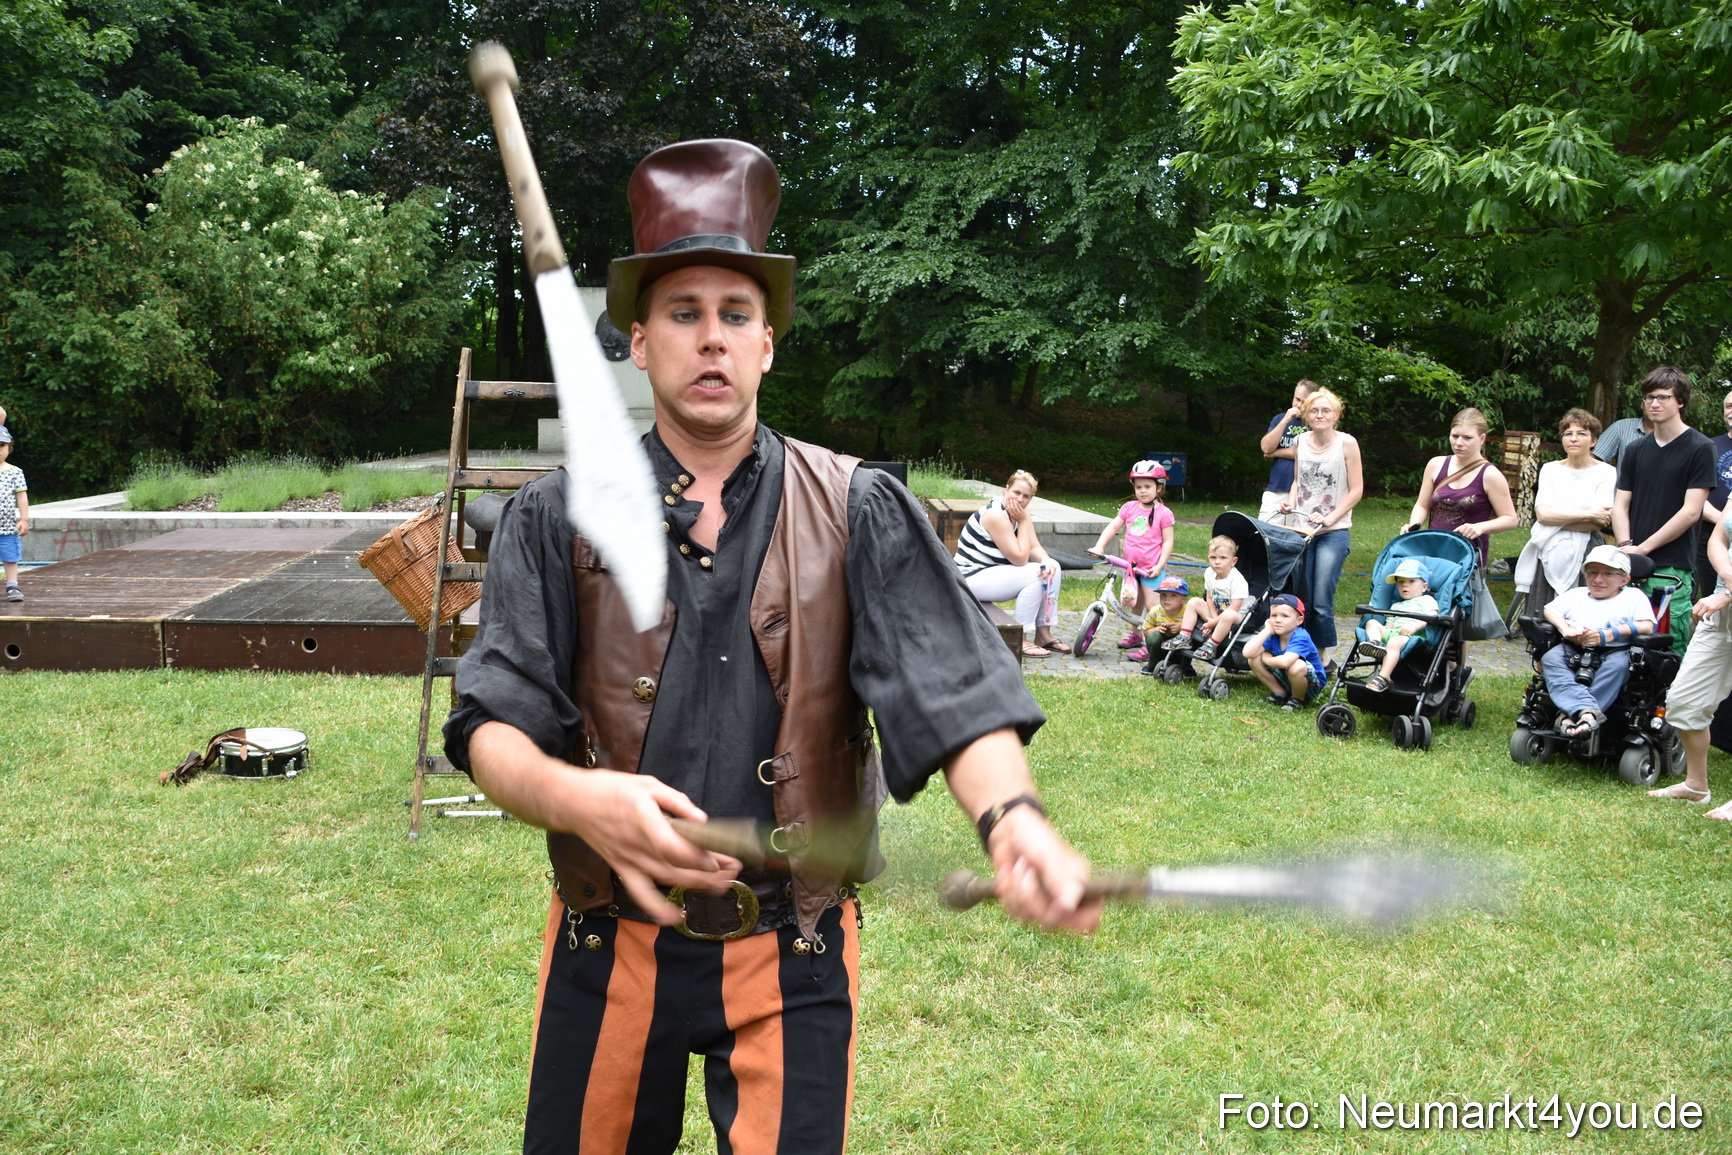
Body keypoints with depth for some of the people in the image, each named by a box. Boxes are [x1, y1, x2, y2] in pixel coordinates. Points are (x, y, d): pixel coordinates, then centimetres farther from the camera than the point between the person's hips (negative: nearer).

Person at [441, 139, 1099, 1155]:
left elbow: (953, 691, -15)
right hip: (608, 947, 1)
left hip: (794, 961, -1)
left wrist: (1010, 815, -35)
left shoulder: (857, 513, -3)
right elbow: (493, 729, -8)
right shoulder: (559, 519, -2)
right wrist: (574, 796, -30)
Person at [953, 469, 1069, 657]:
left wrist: (1046, 560, -23)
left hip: (995, 571, 9)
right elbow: (1020, 559, -24)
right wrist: (1023, 521, -20)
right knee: (1034, 574, -23)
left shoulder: (1018, 513, 4)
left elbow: (1035, 548, -1)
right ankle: (1020, 640, -16)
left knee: (1052, 568, -1)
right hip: (972, 577, -9)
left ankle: (1044, 634, 5)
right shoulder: (995, 515, -25)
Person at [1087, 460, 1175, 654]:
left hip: (1151, 568, -5)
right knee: (1134, 603, 20)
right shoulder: (1129, 507, 4)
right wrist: (1099, 546, -9)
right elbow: (1113, 527, 4)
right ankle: (1135, 635, 38)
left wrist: (1160, 565, -15)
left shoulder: (1163, 513, -9)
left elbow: (1168, 542, -8)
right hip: (1131, 565, 5)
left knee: (1152, 605, -9)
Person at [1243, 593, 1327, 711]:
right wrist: (1267, 630, -21)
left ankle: (1298, 699, -7)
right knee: (1254, 659, -12)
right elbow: (1247, 653, -25)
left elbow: (1285, 661, -47)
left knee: (1297, 666, -39)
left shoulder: (1301, 637, -28)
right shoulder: (1273, 635, -10)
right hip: (1286, 680, 6)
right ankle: (1279, 693, 6)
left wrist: (1266, 659, -25)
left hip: (1312, 685, -6)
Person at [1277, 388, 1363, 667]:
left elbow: (1356, 490, -5)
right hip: (1300, 529, 4)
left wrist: (1330, 518, -15)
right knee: (1300, 599, 3)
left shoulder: (1346, 443, -5)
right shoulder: (1301, 442, 9)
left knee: (1321, 601, -9)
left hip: (1334, 532, -4)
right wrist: (1291, 502, 1)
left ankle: (1324, 657, 4)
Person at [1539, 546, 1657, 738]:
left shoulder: (1634, 597, 15)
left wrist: (1608, 635, -18)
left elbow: (1647, 627, -2)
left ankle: (1569, 714, -42)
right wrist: (1565, 629, -12)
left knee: (1619, 663, -36)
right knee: (1550, 659, -28)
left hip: (1613, 652, -2)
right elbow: (1550, 610, 11)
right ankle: (1587, 710, -48)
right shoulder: (1575, 594, 27)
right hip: (1573, 652, 3)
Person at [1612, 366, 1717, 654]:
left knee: (1671, 650, -6)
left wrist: (1643, 548, -9)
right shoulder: (1636, 450, 16)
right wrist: (1626, 545, -5)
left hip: (1672, 569, -5)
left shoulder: (1699, 449, -1)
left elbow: (1690, 512, -7)